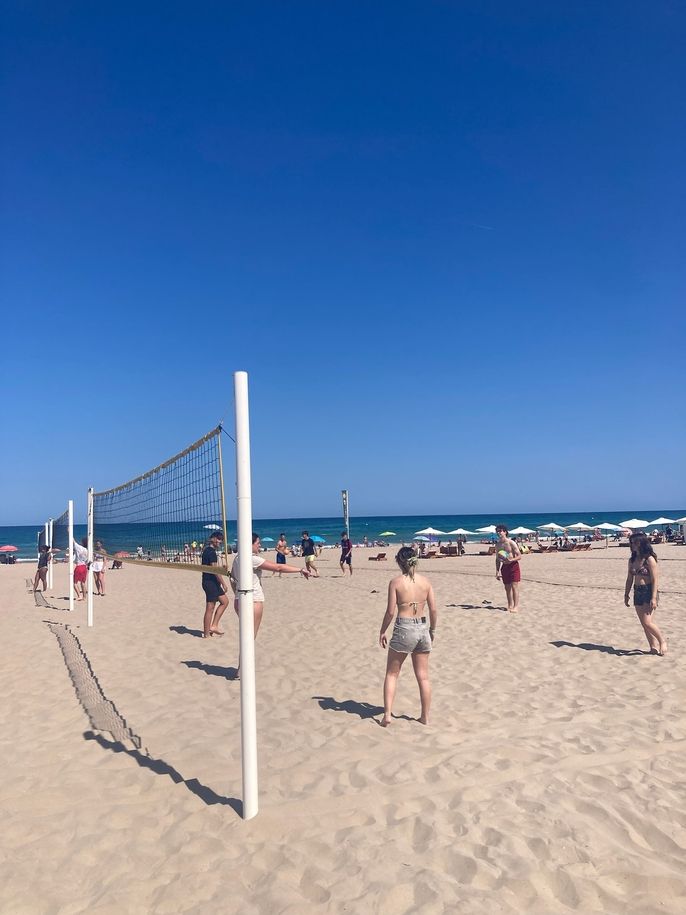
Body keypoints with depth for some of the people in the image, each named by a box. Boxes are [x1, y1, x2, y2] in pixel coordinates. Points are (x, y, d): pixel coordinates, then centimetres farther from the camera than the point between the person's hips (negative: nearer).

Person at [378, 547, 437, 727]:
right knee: (423, 677, 14)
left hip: (403, 629, -3)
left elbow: (390, 611, -10)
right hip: (423, 628, 4)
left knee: (392, 674, 11)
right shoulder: (425, 581, 0)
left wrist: (382, 632, 3)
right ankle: (425, 717, 22)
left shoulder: (395, 582, -9)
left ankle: (387, 715, 6)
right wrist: (432, 630, 17)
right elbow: (433, 610, 2)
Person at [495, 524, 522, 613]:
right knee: (507, 587, 9)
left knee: (514, 586, -8)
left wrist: (511, 560, -26)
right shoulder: (498, 544, 7)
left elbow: (519, 556, -9)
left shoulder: (511, 543, -9)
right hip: (504, 567, 6)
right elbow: (497, 559, 14)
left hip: (513, 566, -6)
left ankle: (516, 607, -7)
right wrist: (497, 571, 9)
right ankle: (510, 606, 18)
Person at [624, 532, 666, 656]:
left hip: (648, 591, -7)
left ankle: (662, 642, 9)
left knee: (647, 622, -12)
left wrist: (653, 598, -18)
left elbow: (655, 579, -14)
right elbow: (629, 579, 15)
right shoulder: (632, 560, 8)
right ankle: (653, 646, 20)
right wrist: (626, 594, 13)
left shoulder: (649, 559, -11)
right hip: (637, 592, 7)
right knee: (644, 623, 8)